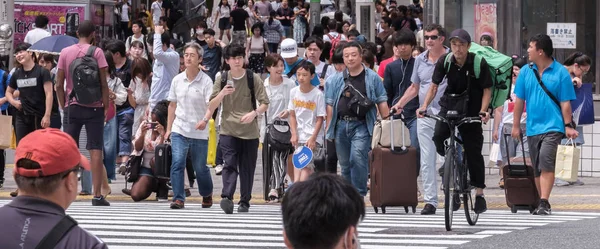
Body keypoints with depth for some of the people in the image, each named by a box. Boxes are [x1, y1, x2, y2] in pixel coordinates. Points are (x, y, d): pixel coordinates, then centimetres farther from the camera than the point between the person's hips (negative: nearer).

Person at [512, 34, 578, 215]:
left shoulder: (561, 73, -5)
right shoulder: (526, 72, 6)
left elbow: (565, 102, -3)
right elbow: (519, 100, 11)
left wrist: (568, 126, -6)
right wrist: (516, 125, 11)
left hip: (553, 127, -5)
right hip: (533, 127, 5)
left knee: (546, 162, -20)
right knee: (537, 169, 10)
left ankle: (544, 202, -21)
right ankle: (543, 204, 21)